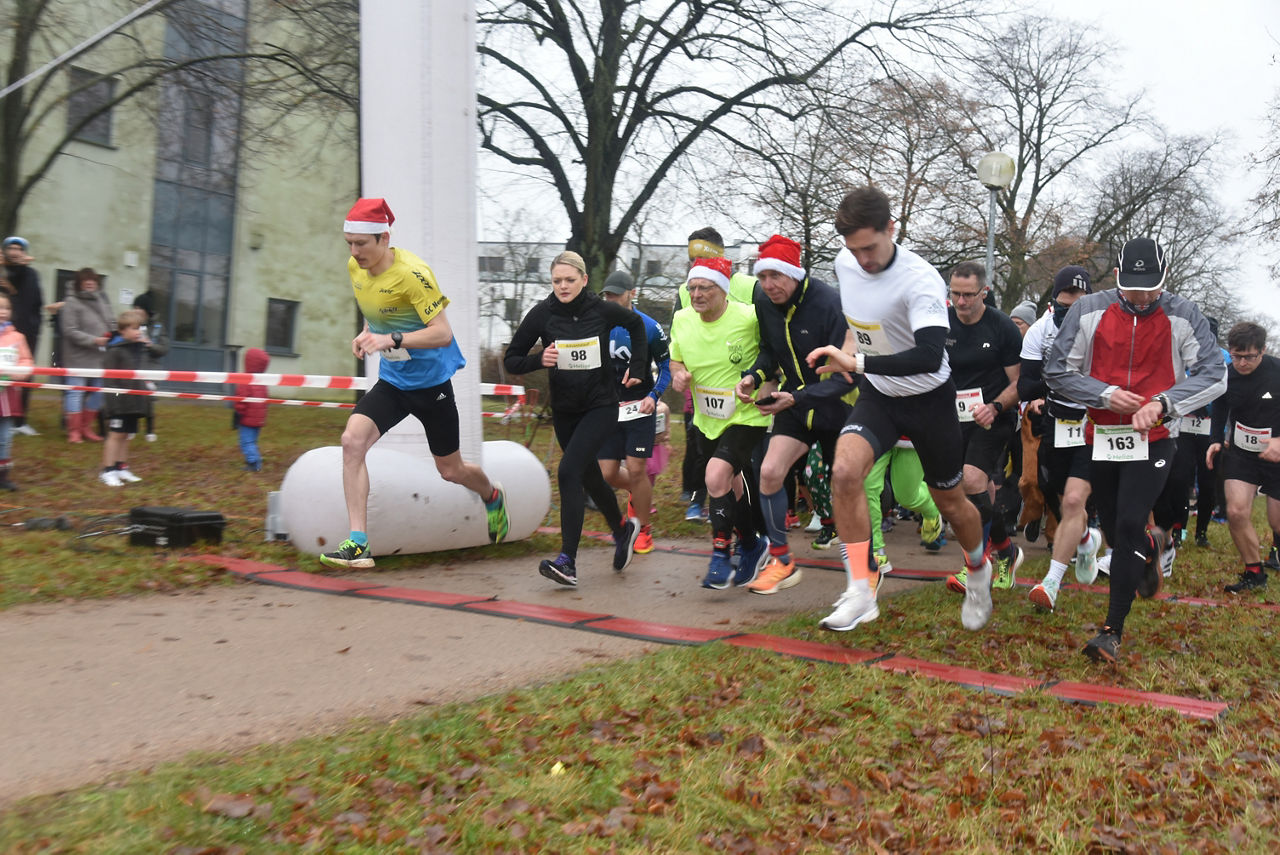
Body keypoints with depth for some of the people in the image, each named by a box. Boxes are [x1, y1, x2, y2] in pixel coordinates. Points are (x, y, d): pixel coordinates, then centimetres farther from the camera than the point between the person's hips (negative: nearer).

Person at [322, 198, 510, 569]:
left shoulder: (412, 272, -22)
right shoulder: (354, 268, 0)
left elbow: (443, 333, -26)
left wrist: (391, 340, -36)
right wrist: (367, 333, 1)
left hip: (430, 379, -5)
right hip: (391, 379, 6)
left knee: (450, 470, 9)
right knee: (352, 441, -19)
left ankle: (493, 497, 45)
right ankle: (358, 544, -17)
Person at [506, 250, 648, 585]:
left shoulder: (601, 310, -8)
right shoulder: (542, 314, -7)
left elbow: (636, 324, 14)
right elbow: (511, 361, -3)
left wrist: (637, 368, 9)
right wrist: (539, 359, -22)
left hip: (601, 407, -3)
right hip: (564, 410, 3)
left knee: (568, 472, -20)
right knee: (589, 476, 16)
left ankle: (567, 560, -19)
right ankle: (623, 529, 44)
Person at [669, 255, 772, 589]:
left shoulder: (750, 317, -18)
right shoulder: (681, 320, -2)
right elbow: (676, 358, 15)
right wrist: (678, 373, -7)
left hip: (746, 416, -6)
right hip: (706, 420, 6)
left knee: (717, 476, -25)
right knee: (730, 486, 17)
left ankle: (721, 555, -9)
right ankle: (753, 546, 41)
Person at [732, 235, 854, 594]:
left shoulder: (830, 304, -25)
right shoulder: (764, 303, -6)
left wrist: (797, 399, -35)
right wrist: (754, 375, -9)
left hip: (838, 403, -4)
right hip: (794, 400, 5)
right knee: (770, 472, -13)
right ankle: (781, 560, 3)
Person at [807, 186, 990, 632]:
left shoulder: (920, 279, -28)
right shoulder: (845, 262, -7)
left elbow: (930, 356, -40)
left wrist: (857, 362, -43)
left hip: (929, 399, -4)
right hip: (878, 395, 4)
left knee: (950, 500, 12)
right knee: (845, 471, -24)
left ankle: (979, 571, 45)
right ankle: (861, 591, -15)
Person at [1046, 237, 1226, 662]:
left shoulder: (1182, 316, -4)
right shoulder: (1088, 311, -4)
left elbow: (1214, 375, -6)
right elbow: (1057, 372, -1)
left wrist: (1162, 402, -19)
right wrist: (1106, 394, -14)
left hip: (1153, 439, -2)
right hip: (1103, 436, 2)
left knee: (1128, 527, -14)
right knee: (1114, 533, 13)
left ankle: (1113, 632, -6)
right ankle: (1151, 547, 52)